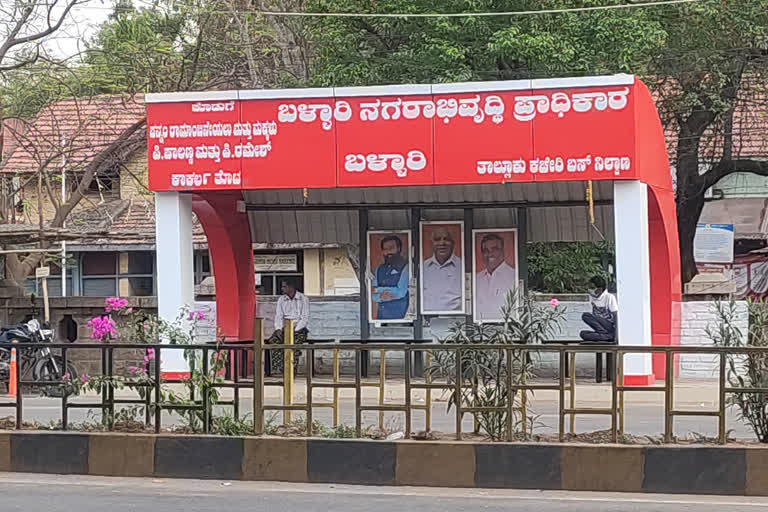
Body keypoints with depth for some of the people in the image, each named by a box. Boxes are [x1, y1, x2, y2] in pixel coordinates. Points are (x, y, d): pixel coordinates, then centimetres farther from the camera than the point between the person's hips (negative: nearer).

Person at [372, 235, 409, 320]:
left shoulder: (405, 267, -4)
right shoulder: (379, 269, 14)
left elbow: (400, 292, -12)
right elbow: (374, 296, 9)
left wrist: (377, 289, -3)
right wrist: (381, 297, -15)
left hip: (399, 316, -5)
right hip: (381, 315, 5)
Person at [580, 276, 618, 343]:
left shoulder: (610, 297, -9)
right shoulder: (592, 297, 9)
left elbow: (615, 316, -13)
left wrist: (615, 334, -23)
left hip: (610, 327, -7)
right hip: (600, 329, 7)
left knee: (585, 316, -22)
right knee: (583, 333, -20)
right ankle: (608, 336, -26)